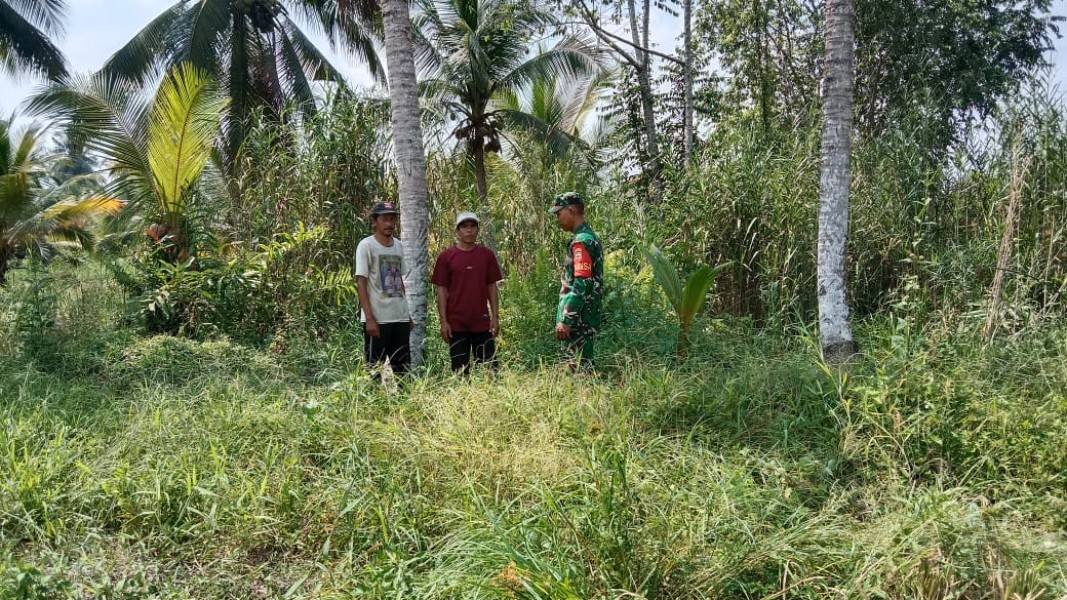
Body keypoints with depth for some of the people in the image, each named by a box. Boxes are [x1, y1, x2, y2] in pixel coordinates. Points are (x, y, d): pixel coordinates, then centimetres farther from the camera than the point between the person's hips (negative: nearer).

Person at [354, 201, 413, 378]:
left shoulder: (398, 245, 13)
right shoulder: (366, 245, -6)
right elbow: (361, 283, -10)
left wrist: (407, 314, 15)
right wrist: (369, 318, -17)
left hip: (400, 318, 7)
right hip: (377, 319, -6)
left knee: (403, 368, 10)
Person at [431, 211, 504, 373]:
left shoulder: (487, 255, 6)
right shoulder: (446, 257, 0)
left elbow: (492, 287, 9)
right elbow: (442, 290, 0)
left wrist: (495, 317, 3)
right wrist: (444, 321, -6)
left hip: (482, 323, 2)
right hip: (457, 324, -2)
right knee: (460, 370, 5)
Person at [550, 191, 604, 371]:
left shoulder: (581, 241, -16)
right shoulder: (590, 237, 16)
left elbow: (581, 285, -23)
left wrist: (565, 320, -23)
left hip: (578, 318, -10)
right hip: (587, 316, 10)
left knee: (579, 367, -5)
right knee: (584, 364, 14)